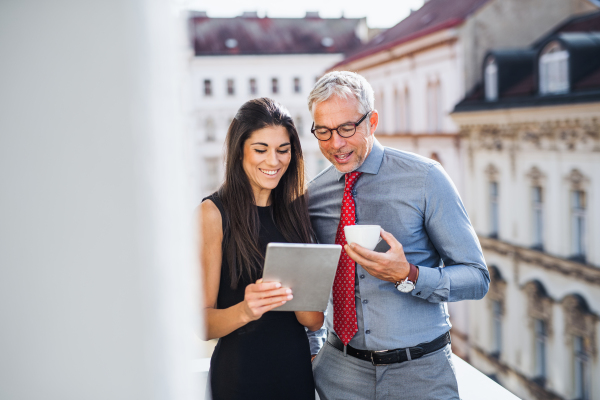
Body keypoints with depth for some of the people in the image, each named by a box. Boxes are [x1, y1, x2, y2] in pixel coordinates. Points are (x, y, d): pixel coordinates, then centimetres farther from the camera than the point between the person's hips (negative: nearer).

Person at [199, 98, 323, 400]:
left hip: (298, 370, 4)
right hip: (241, 374, -4)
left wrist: (297, 296, -17)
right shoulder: (213, 213, -9)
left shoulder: (296, 209, 5)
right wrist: (244, 310, -30)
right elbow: (203, 323, -11)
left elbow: (315, 320, 3)